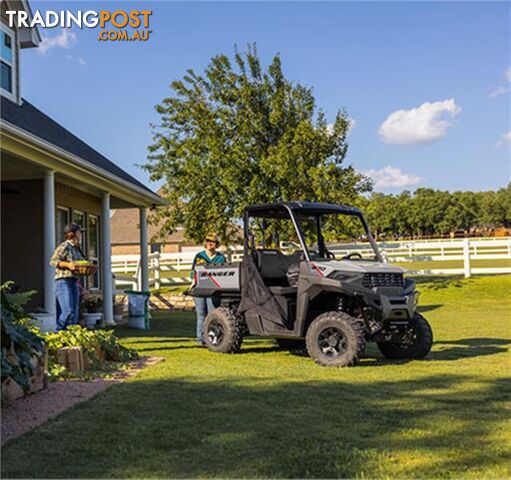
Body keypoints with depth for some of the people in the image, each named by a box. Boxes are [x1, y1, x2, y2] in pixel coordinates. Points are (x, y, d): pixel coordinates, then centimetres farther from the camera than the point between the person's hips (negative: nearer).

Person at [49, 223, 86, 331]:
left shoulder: (76, 249, 17)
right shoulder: (64, 247, -9)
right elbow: (53, 261, -14)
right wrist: (67, 264, -25)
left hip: (74, 282, 9)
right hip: (63, 281, -9)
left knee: (75, 311, 5)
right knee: (68, 311, -15)